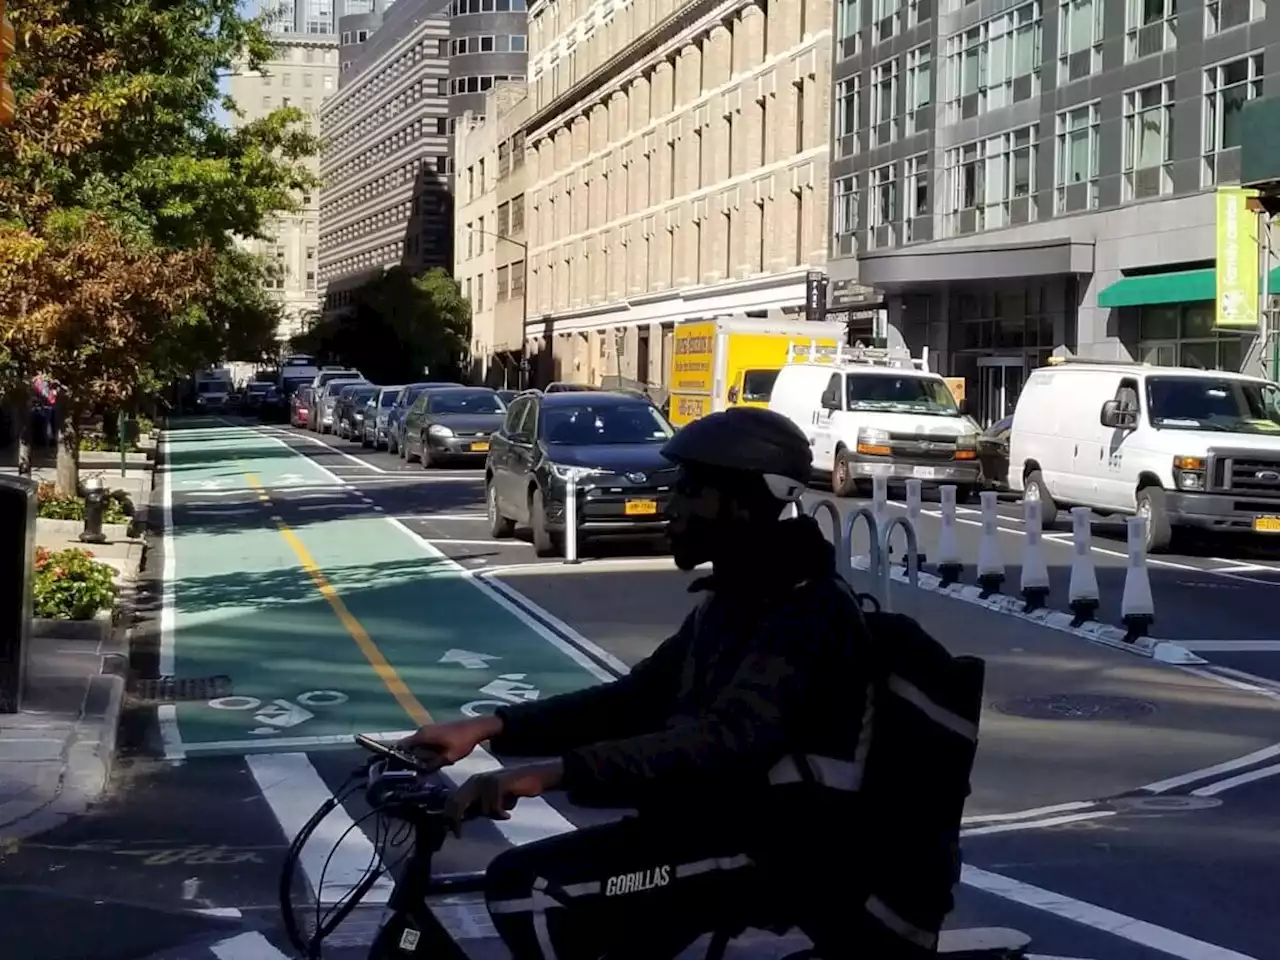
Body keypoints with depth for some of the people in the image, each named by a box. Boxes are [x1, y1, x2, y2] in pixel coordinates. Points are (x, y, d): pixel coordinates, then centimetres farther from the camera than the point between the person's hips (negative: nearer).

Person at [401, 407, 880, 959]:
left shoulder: (809, 610, -17)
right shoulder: (732, 601, 15)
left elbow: (723, 743, -32)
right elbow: (633, 701, 11)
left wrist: (553, 773, -40)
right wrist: (490, 727, -1)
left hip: (781, 852, -10)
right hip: (726, 826, 10)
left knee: (525, 891, -18)